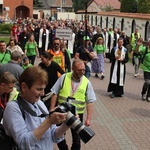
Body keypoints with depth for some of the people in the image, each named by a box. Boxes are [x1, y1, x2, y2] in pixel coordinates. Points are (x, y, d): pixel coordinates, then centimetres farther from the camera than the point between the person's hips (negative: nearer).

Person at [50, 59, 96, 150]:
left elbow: (90, 102, -7)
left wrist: (88, 119, -11)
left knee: (76, 139, 15)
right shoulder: (63, 78, -8)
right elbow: (55, 94, -3)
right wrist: (52, 110, -5)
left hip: (77, 115, 0)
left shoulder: (87, 83, -8)